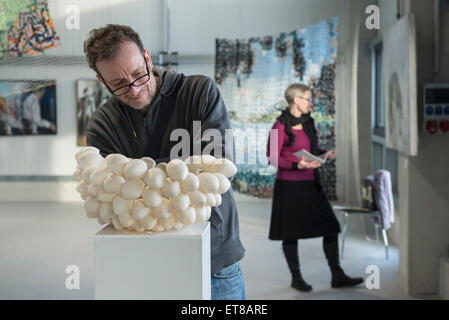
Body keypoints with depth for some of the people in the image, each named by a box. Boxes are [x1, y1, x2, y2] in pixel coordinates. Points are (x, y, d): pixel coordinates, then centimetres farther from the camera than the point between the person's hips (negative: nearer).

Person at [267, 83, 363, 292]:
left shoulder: (309, 122, 11)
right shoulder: (281, 126, -11)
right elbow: (273, 158, -13)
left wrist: (325, 154, 1)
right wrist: (297, 165, -26)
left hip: (310, 184, 7)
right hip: (289, 186, -7)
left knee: (331, 227, 3)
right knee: (291, 233, 4)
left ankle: (337, 276, 10)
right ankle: (296, 278, 18)